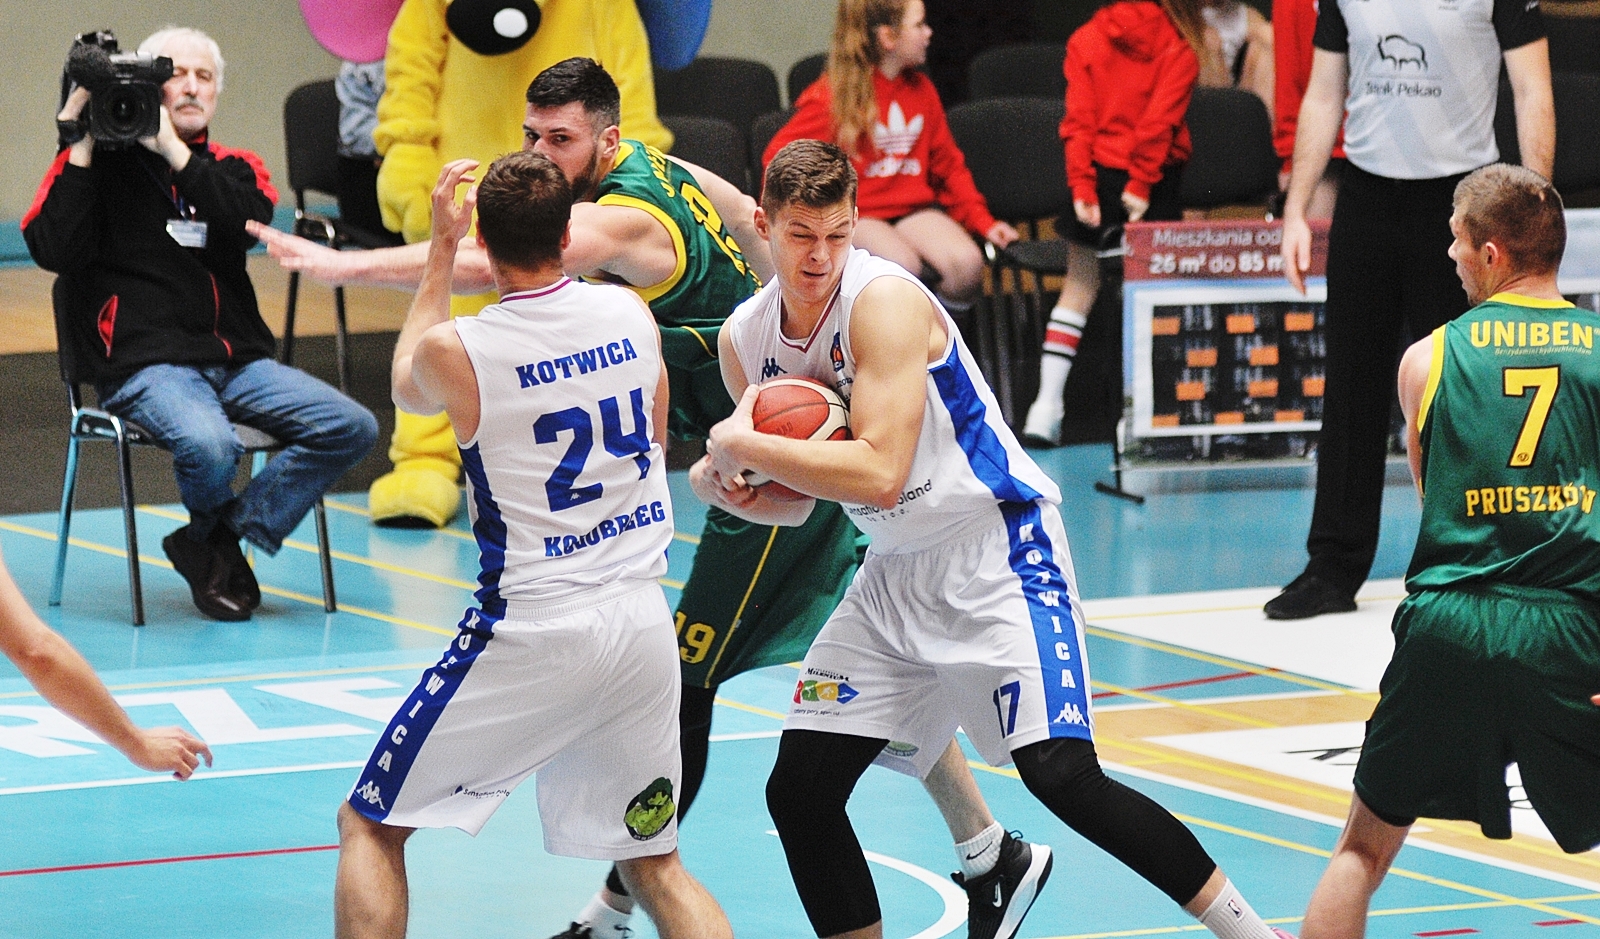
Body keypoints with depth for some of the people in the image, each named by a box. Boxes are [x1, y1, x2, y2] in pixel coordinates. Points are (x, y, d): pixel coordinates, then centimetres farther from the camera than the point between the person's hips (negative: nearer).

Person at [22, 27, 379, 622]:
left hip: (237, 361, 5)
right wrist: (79, 148, -8)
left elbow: (248, 224, -7)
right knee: (209, 445, -36)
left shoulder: (234, 170, 17)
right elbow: (53, 250, -9)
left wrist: (175, 150, -10)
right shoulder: (102, 163, 6)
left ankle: (217, 540, -8)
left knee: (352, 428, -15)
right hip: (144, 366, -5)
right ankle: (211, 537, 1)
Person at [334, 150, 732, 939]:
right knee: (654, 863, 17)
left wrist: (441, 247, 21)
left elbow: (409, 387, 16)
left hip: (531, 629, -4)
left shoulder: (454, 350, -11)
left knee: (371, 826, 10)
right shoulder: (632, 314, 1)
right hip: (643, 622, 5)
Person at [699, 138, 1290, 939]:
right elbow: (793, 502, 15)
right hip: (896, 572, 8)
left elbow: (878, 474, -29)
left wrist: (742, 446, -20)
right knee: (797, 794, 0)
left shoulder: (885, 299, -19)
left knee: (1061, 776, -21)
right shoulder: (745, 338, 3)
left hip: (996, 551, -7)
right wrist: (719, 480, -6)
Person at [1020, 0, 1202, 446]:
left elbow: (1079, 120, -3)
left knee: (1079, 288, 9)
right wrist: (1142, 183, -12)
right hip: (1155, 176, -2)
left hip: (1098, 174, 2)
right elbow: (1163, 115, -10)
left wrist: (1081, 186, -7)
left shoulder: (1086, 40, 5)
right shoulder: (1177, 44, -1)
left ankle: (1047, 402, 0)